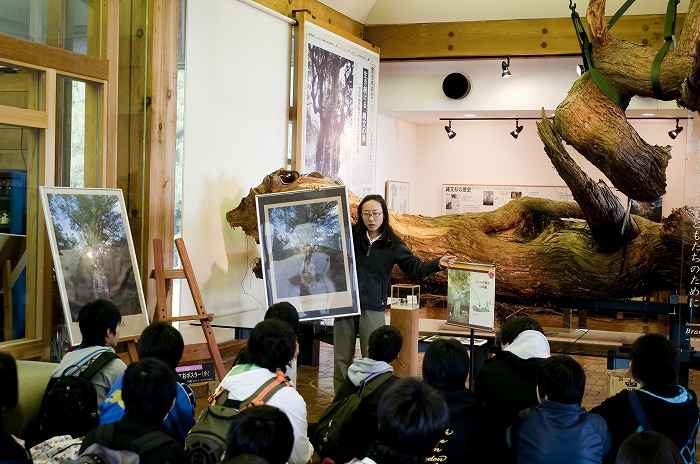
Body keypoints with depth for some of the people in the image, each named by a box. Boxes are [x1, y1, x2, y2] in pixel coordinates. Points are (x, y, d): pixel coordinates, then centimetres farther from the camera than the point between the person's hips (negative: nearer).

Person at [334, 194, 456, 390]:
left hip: (373, 308, -1)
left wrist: (438, 263, -15)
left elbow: (415, 268, 1)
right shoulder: (349, 235, 2)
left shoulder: (393, 245, 3)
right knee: (342, 358, 7)